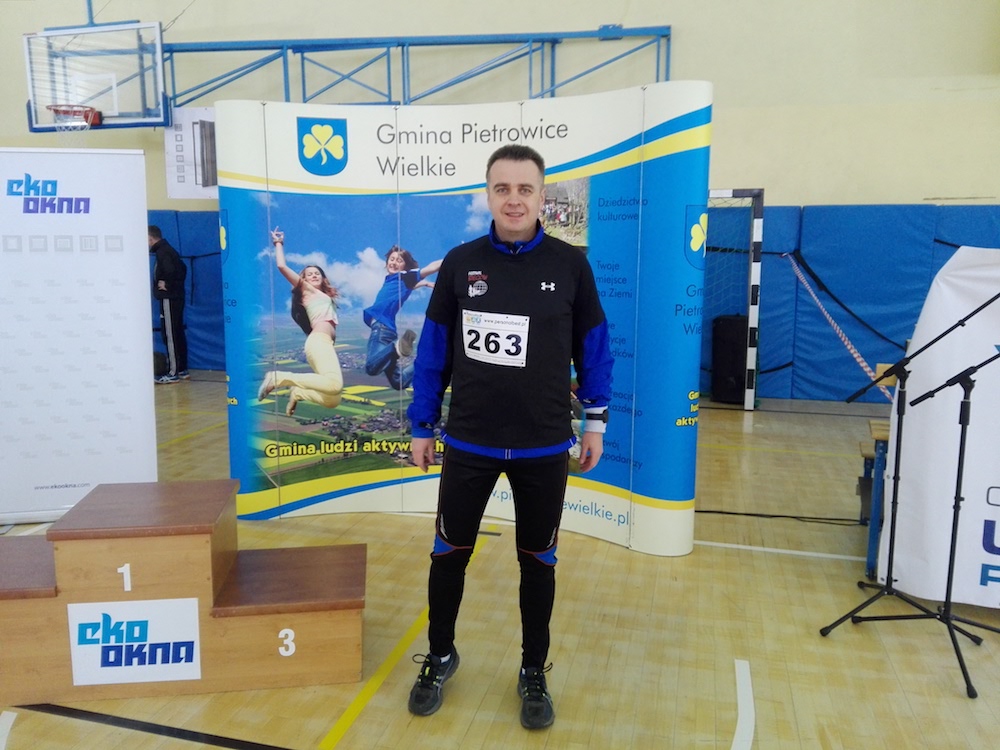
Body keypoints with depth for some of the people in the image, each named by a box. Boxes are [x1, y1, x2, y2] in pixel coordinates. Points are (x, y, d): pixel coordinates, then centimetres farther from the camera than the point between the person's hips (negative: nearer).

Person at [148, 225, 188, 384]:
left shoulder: (162, 252, -14)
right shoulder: (167, 250, 16)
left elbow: (170, 271, -29)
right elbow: (182, 268, 22)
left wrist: (168, 285, -14)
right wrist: (178, 284, 11)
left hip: (169, 299, -10)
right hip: (176, 298, 10)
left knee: (170, 335, -7)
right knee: (178, 334, 12)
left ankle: (173, 373, -5)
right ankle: (182, 370, 17)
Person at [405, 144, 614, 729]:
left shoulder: (570, 265, -5)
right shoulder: (461, 263, -3)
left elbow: (593, 345, 4)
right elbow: (433, 350, 2)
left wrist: (596, 419, 4)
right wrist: (422, 425, 4)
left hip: (544, 447, 0)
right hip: (468, 443, 1)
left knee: (538, 561, 14)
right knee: (450, 553, 13)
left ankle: (535, 674, 34)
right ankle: (440, 657, 38)